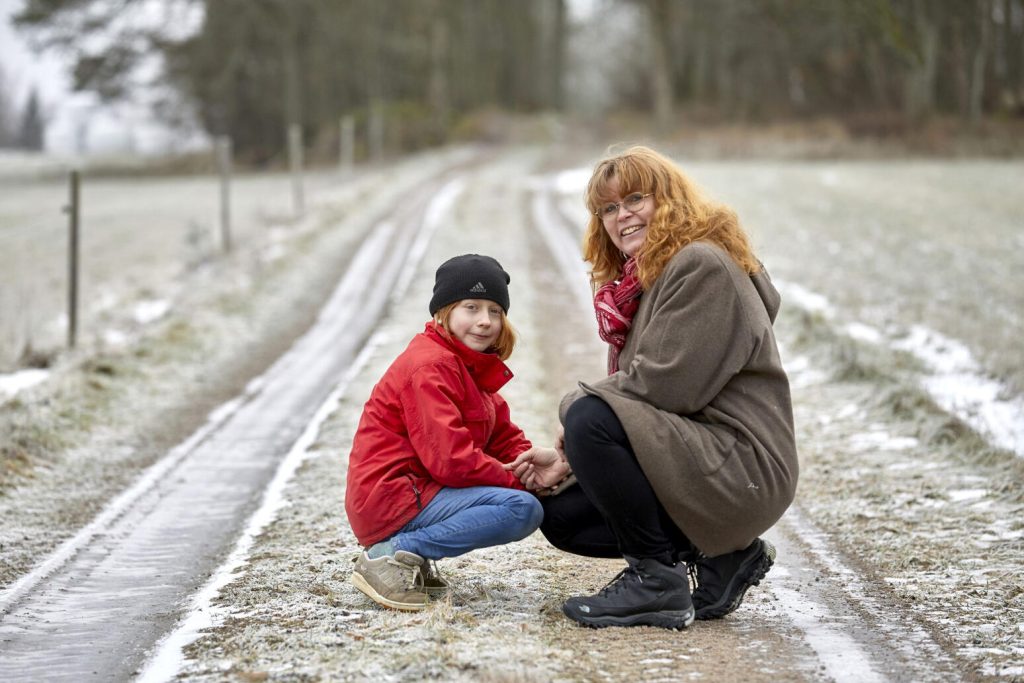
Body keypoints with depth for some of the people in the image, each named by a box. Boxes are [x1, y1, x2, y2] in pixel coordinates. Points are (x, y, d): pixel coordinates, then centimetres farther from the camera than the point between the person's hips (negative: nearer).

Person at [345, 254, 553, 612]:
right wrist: (516, 479, -13)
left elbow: (504, 436, 16)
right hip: (391, 498, -10)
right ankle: (393, 554, -16)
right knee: (524, 509, -20)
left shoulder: (472, 367, 19)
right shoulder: (430, 367, -14)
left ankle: (410, 559, 6)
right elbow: (450, 459, -22)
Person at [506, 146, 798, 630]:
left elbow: (665, 384, -22)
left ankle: (656, 581, -16)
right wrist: (568, 460, 1)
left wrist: (576, 404, -8)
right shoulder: (640, 281, 18)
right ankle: (719, 556, 9)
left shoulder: (701, 266, -13)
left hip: (744, 466, -11)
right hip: (694, 457, 11)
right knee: (559, 516, 10)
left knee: (591, 417, -27)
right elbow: (631, 389, 15)